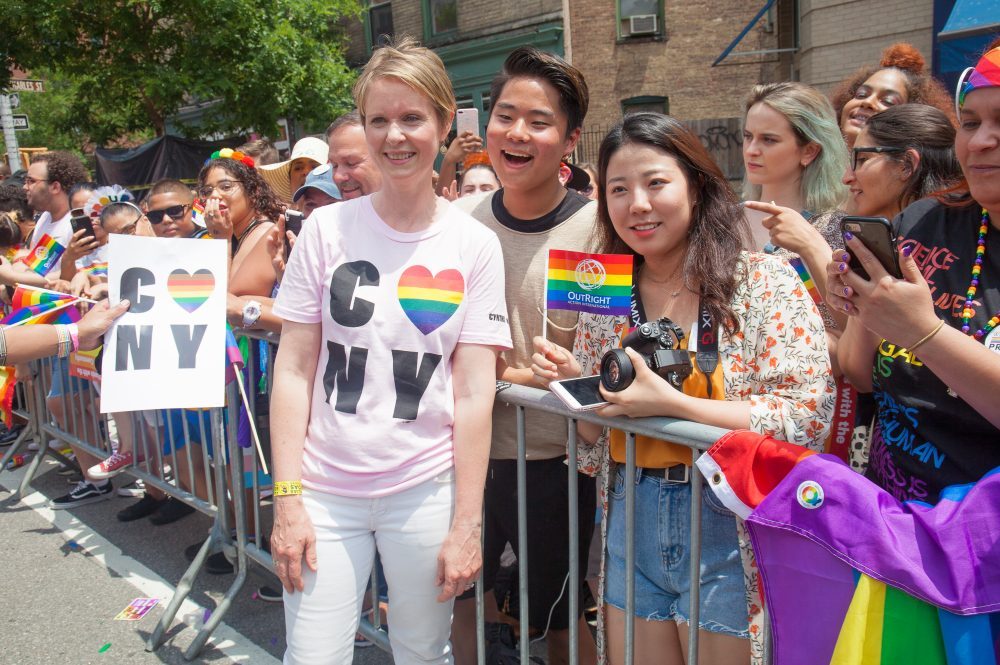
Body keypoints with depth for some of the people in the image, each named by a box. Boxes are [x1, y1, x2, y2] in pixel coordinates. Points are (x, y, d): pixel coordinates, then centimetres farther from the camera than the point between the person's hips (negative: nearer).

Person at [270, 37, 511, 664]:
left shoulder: (474, 244, -3)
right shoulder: (328, 228, -2)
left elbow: (475, 392, -4)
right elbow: (294, 371, 0)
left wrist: (467, 523, -5)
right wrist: (287, 500, -4)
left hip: (426, 491, 0)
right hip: (325, 489, 1)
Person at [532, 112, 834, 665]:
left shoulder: (762, 281, -10)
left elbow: (809, 416, -18)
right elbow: (596, 433, 9)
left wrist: (668, 403, -24)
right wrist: (572, 382, -11)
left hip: (726, 525, -4)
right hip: (632, 527, 4)